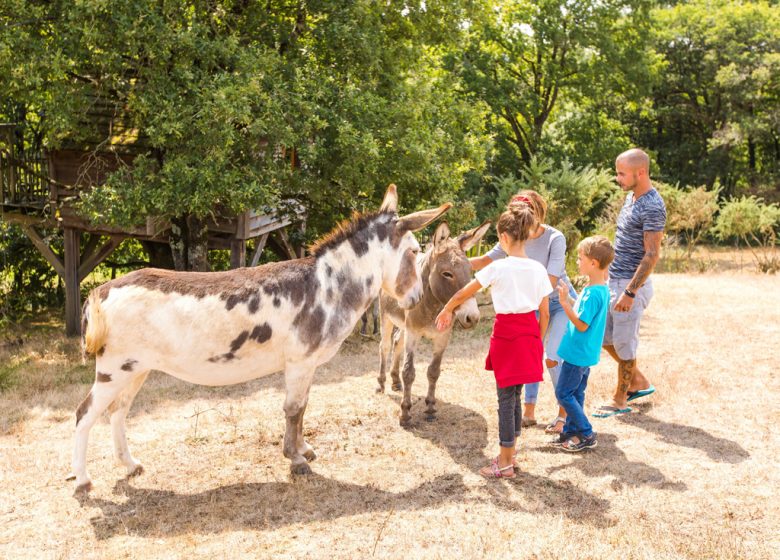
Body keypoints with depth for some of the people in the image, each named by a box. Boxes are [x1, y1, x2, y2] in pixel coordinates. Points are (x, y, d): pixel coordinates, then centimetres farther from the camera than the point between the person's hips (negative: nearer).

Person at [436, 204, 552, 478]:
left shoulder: (498, 267, -13)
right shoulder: (538, 269, 0)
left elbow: (463, 294, -3)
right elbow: (545, 314, 5)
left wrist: (446, 311, 14)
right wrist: (538, 340, 18)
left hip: (506, 334, -5)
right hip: (529, 333, 5)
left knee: (506, 399, 3)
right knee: (514, 396, 17)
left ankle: (505, 464, 11)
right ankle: (509, 455, 28)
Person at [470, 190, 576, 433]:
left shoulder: (555, 239, -25)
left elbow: (550, 281, -29)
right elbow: (486, 261, -7)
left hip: (561, 301, -5)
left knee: (553, 359, -13)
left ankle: (565, 414, 3)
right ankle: (529, 411, 16)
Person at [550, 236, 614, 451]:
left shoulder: (592, 293, -25)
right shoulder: (603, 288, 6)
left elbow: (582, 325, -26)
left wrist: (564, 302, -28)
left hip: (578, 353, -10)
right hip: (585, 352, 10)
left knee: (563, 393, 0)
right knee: (576, 392, 17)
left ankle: (587, 435, 4)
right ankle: (571, 431, 27)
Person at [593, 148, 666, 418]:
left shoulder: (652, 208, -19)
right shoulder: (631, 196, 10)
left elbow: (652, 255, -21)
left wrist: (630, 292, -23)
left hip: (631, 285, -10)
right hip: (614, 281, 10)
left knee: (623, 343, 2)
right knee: (605, 337, 16)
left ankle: (620, 400, 16)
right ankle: (639, 382, 30)